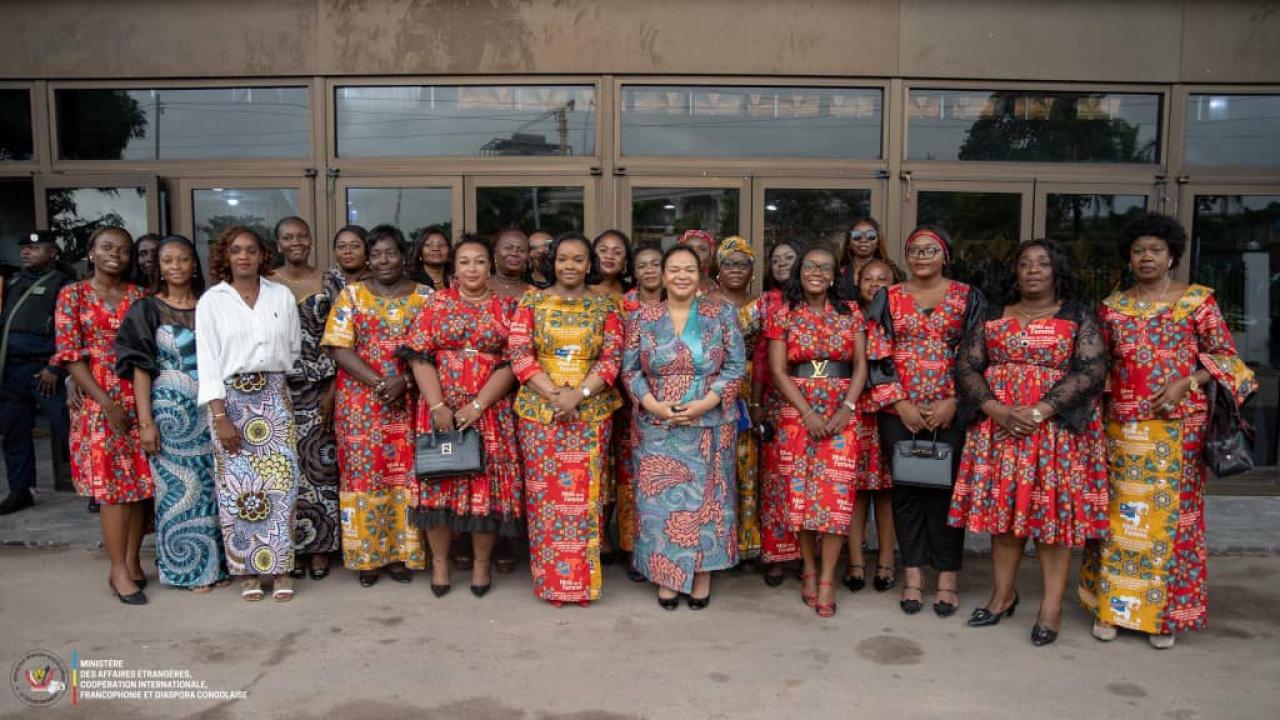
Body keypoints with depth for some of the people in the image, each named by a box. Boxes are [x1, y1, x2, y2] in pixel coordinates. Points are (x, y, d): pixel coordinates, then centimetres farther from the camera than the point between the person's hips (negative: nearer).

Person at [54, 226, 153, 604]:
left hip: (141, 398, 3)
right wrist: (107, 403, -11)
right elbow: (69, 354, -3)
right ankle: (119, 571, 3)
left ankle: (132, 561, 17)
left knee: (143, 480, 4)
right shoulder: (73, 295, 2)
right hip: (99, 400, -3)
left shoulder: (141, 296, 9)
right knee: (113, 483, -4)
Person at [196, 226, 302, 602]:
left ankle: (280, 567, 8)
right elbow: (207, 359, -4)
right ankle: (247, 570, 11)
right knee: (237, 485, 0)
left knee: (280, 482, -2)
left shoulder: (282, 296, 7)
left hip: (273, 397, 2)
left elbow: (295, 349, 14)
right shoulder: (211, 301, 1)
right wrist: (220, 416, -10)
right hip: (231, 398, -1)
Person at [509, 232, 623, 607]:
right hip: (539, 410, 0)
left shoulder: (605, 305, 6)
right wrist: (553, 394, -15)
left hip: (591, 412, 0)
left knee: (585, 494, 2)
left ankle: (583, 579, 14)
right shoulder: (531, 302, 5)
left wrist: (578, 394, -15)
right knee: (546, 494, 2)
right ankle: (550, 579, 14)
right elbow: (519, 355, -3)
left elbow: (612, 358, -1)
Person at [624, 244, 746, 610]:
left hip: (710, 425, 0)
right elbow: (630, 370, 3)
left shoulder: (722, 313, 1)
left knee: (705, 497, 6)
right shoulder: (642, 318, 3)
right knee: (661, 500, 4)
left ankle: (702, 573, 19)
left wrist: (705, 403, -14)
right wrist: (653, 404, -12)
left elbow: (736, 366, -2)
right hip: (657, 427, 1)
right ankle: (666, 575, 17)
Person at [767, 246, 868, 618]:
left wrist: (846, 409, -9)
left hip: (842, 414, 0)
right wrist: (808, 413, -12)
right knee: (800, 492, 2)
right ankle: (809, 570, 18)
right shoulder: (783, 315, 3)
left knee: (836, 492, -5)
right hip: (797, 413, 0)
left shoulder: (850, 313, 7)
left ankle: (827, 578, 2)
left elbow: (861, 367, 5)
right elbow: (778, 371, -2)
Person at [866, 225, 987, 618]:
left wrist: (953, 402, -10)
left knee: (946, 489, 1)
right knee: (906, 489, 5)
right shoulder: (888, 299, 7)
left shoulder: (968, 298, 5)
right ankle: (913, 575, 14)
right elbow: (877, 356, 2)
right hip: (900, 411, 1)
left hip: (951, 411, -1)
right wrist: (900, 403, -7)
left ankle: (947, 578, 11)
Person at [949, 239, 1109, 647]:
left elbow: (1092, 370, -8)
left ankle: (1052, 606, 6)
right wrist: (999, 411, -12)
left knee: (1055, 510, -2)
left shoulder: (1078, 316, 3)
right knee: (1001, 507, 6)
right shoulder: (993, 317, 11)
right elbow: (966, 366, 4)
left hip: (1058, 429, -3)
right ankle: (1003, 594, 19)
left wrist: (1037, 412, -17)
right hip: (999, 427, 3)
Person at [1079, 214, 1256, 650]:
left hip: (1177, 428, -2)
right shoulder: (1112, 306, 9)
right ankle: (1110, 605, 14)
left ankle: (1166, 613, 14)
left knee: (1172, 512, 3)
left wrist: (1186, 382, -15)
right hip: (1121, 427, 2)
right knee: (1119, 511, 5)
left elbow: (1226, 357, 0)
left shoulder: (1198, 300, 2)